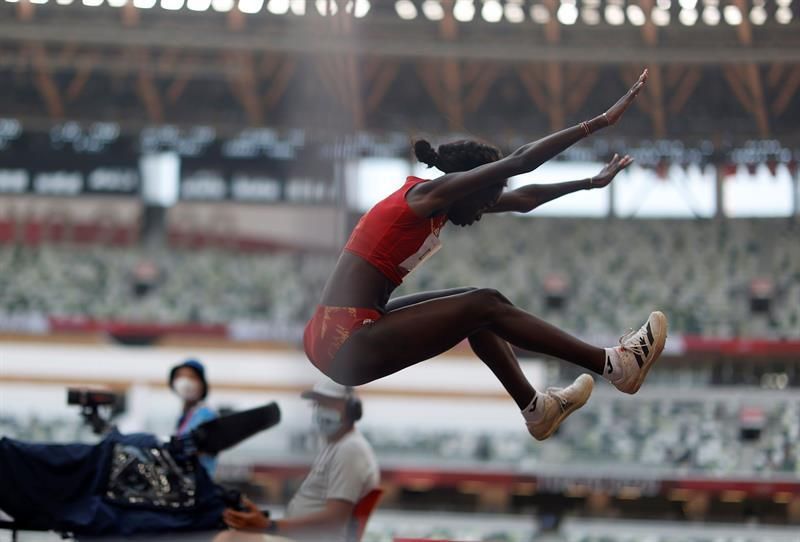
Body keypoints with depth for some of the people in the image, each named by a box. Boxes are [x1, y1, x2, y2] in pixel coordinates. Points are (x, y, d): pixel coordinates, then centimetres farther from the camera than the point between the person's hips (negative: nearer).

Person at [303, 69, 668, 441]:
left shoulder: (436, 204, 16)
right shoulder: (429, 194, -9)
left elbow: (522, 199, 25)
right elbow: (519, 162, -14)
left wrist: (592, 183, 30)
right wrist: (602, 121, -12)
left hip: (333, 338, 10)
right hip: (348, 347, -10)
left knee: (475, 306, 18)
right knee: (487, 307, -3)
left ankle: (534, 408, 24)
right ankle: (616, 366, 5)